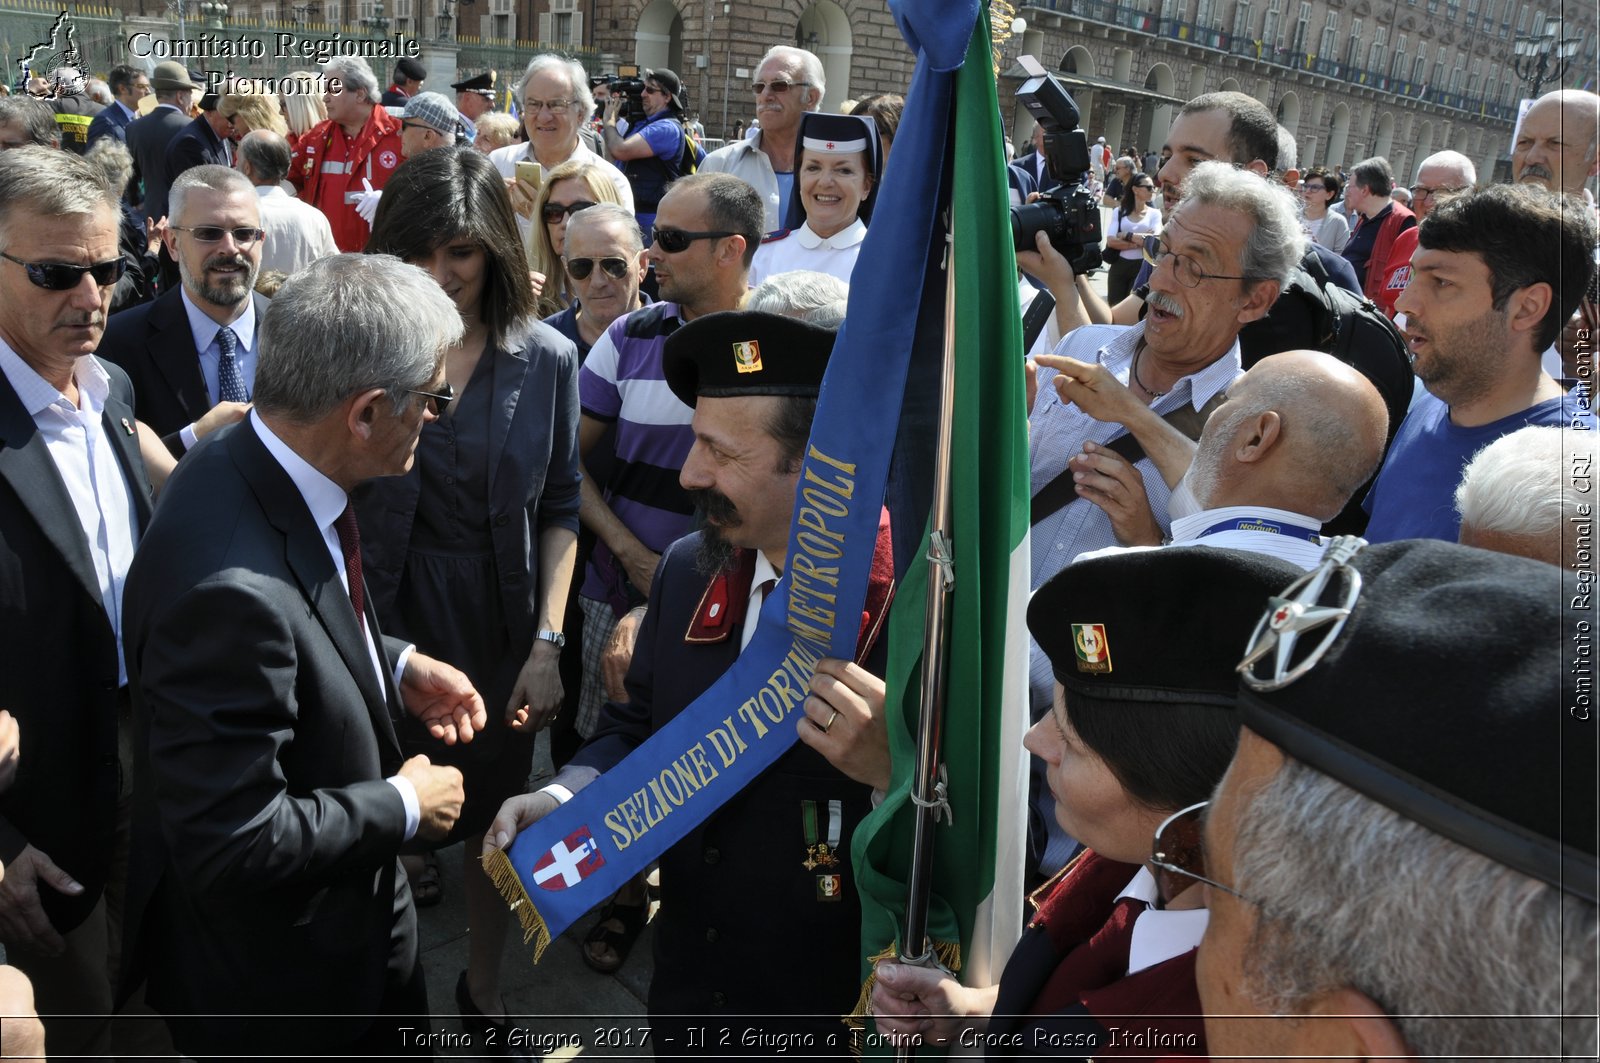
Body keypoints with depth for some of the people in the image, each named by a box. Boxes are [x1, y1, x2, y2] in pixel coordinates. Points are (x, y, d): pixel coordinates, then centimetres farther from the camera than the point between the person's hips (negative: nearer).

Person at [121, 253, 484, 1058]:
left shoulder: (264, 470, -9)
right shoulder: (231, 584, -37)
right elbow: (232, 842, -32)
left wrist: (395, 667, -2)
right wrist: (402, 807, -19)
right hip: (267, 972, -8)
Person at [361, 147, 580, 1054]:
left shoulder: (546, 360, -3)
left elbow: (559, 509, 1)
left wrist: (548, 643, -7)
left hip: (501, 625, 2)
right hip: (389, 616, -1)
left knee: (497, 817, 16)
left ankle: (484, 988, 40)